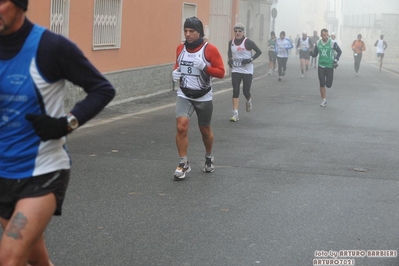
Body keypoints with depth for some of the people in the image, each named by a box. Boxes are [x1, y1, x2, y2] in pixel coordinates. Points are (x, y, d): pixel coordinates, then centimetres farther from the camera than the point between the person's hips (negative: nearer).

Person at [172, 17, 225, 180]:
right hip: (184, 95, 2)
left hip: (203, 97, -2)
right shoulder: (180, 49, 2)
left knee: (205, 131, 14)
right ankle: (183, 164, -8)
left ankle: (209, 158, 42)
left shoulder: (210, 49, -11)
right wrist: (175, 72, -3)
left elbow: (221, 72, -12)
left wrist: (204, 67, -27)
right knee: (181, 126, -19)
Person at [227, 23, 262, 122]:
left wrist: (250, 59, -18)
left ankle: (248, 101, 39)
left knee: (246, 91, 1)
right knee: (235, 91, -5)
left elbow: (259, 52, -6)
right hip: (236, 70, 3)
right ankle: (235, 114, -4)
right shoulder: (231, 42, 3)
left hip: (247, 70, -3)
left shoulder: (248, 42, -11)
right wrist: (230, 59, 3)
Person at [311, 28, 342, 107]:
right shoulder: (318, 43, 1)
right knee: (322, 84, 0)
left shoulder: (332, 43, -10)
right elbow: (315, 54, 8)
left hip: (330, 66, -3)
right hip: (321, 66, 3)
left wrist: (336, 60, -9)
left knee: (328, 85, -1)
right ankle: (324, 100, 13)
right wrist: (312, 53, -15)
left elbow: (339, 52, 2)